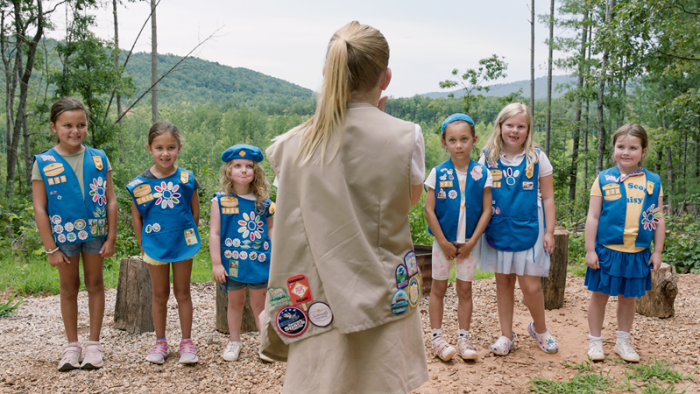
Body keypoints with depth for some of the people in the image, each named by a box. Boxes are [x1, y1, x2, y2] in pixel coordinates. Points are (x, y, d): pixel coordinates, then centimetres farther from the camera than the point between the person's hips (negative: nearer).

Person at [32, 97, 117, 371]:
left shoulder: (98, 159, -2)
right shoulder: (43, 163, -7)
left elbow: (110, 200, 0)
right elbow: (40, 208, -7)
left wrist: (111, 238, -4)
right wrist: (51, 248, -9)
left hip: (95, 233, 1)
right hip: (63, 234, -1)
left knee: (95, 283, 10)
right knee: (69, 287, 11)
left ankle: (94, 343, 22)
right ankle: (72, 345, 25)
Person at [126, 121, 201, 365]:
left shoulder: (186, 179, -6)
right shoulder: (140, 184, -7)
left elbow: (195, 212, 4)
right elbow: (137, 217, 1)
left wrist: (187, 236, 3)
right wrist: (143, 246, 1)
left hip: (183, 244, 0)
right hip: (155, 245, 0)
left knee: (182, 292, 10)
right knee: (160, 294, 12)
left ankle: (186, 342, 20)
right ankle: (160, 342, 26)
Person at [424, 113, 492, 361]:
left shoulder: (482, 173, -4)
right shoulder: (438, 173, -7)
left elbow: (486, 210, -3)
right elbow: (429, 210, -7)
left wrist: (471, 242, -9)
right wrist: (444, 242, -9)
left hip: (470, 242, 1)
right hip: (443, 241, -1)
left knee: (465, 289, 9)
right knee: (438, 287, 7)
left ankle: (463, 338, 19)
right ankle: (436, 337, 17)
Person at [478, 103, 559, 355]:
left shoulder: (537, 157, -1)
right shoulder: (488, 157, 1)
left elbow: (548, 198, 2)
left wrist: (549, 232, -2)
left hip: (529, 228, -2)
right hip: (498, 228, 2)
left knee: (531, 286, -2)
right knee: (503, 281, 10)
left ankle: (539, 328, 27)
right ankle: (506, 335, 24)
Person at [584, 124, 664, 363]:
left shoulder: (653, 182, 3)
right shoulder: (604, 179, -3)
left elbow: (659, 219, 7)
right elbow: (593, 217, -3)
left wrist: (657, 252, 5)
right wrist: (590, 250, -6)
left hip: (637, 253, 2)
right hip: (607, 250, -2)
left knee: (628, 298, 14)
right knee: (600, 296, 7)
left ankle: (623, 342, 30)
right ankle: (595, 342, 21)